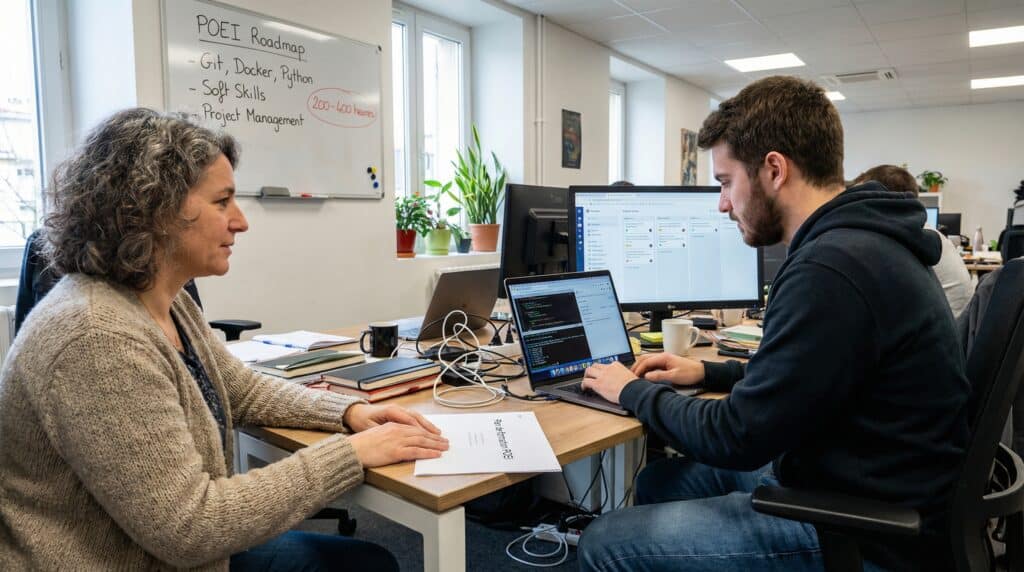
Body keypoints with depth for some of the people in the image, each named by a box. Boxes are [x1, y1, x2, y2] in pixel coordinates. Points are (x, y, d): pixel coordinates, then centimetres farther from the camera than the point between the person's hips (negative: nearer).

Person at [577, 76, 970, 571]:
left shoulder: (832, 267, -27)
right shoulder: (859, 240, 6)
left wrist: (634, 391, -7)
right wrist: (707, 373, 12)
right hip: (855, 482, 10)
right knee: (659, 480, 17)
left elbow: (737, 437, -22)